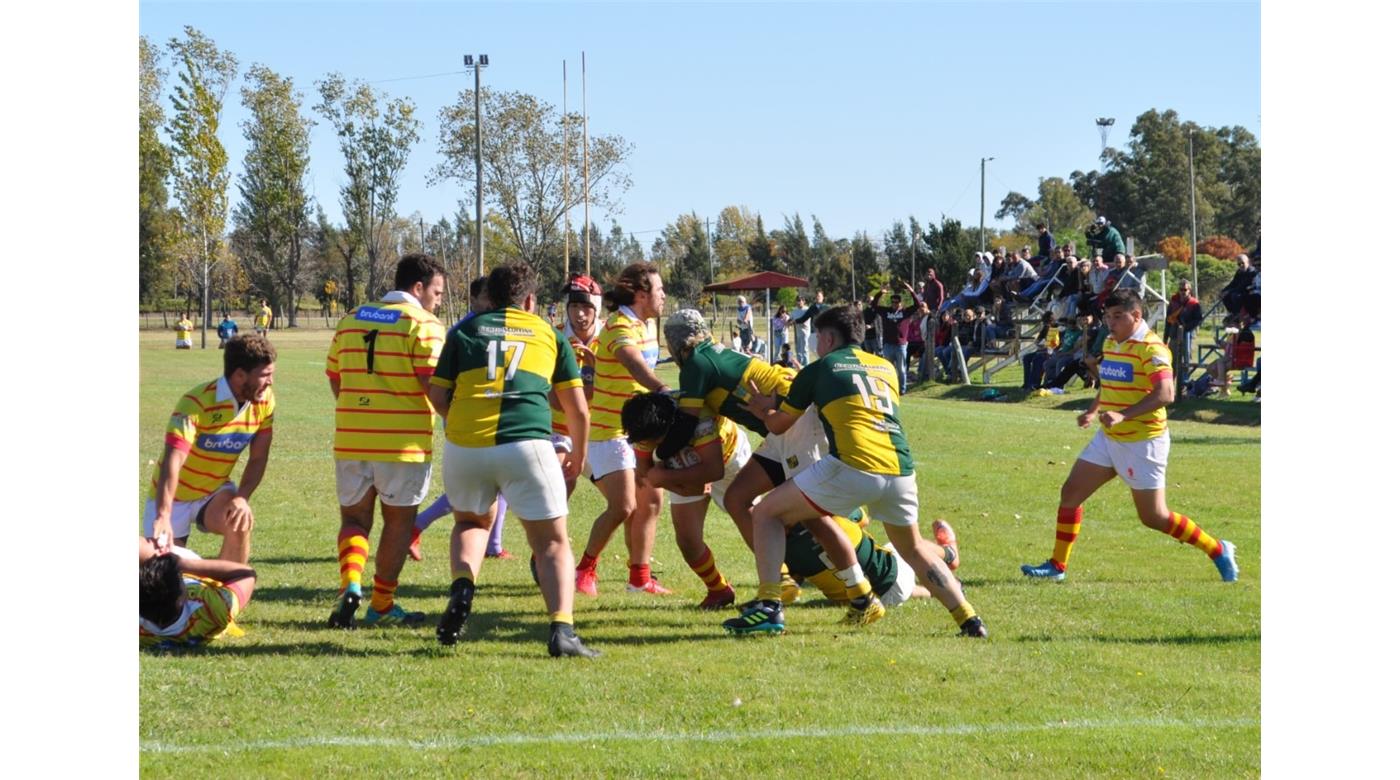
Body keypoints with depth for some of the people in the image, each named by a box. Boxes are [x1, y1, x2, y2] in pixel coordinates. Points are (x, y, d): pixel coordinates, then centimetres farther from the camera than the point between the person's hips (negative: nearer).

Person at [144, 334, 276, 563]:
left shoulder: (265, 401, -11)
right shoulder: (197, 403, -28)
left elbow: (257, 459, -4)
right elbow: (173, 461, -38)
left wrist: (242, 497, -23)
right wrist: (163, 517, -50)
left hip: (215, 493, 3)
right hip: (175, 497, -3)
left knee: (241, 521, -28)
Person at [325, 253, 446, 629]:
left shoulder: (351, 319, 11)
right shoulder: (423, 325, -7)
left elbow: (334, 379, 15)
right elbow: (434, 385, -15)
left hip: (350, 440, 4)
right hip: (404, 442, -4)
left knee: (354, 518, 15)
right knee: (399, 521, 11)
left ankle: (350, 584, -10)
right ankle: (381, 605, 16)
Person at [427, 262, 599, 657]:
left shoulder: (465, 330, 18)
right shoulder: (549, 334, 18)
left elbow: (437, 395, 13)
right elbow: (578, 408, 18)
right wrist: (577, 454, 35)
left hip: (463, 446, 2)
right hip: (526, 444, -2)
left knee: (472, 522, 29)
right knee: (553, 542, 7)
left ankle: (462, 586, 1)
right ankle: (561, 628, -13)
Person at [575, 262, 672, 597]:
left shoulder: (648, 324, 10)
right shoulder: (620, 328, -20)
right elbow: (635, 364, -40)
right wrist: (665, 392, -57)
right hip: (610, 431, -9)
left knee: (651, 501, 9)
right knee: (623, 507, -15)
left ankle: (639, 577, 19)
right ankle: (585, 569, 3)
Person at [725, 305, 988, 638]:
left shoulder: (818, 370, 13)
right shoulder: (886, 367, 25)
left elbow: (778, 425, 22)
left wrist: (765, 409, 46)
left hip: (853, 467, -5)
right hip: (901, 471, 5)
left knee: (767, 513, 9)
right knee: (913, 548, 30)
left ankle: (768, 606, -5)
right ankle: (969, 620, 23)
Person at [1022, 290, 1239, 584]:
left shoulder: (1151, 348, -18)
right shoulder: (1111, 343, 9)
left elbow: (1165, 393, -29)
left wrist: (1123, 415, -36)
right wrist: (1093, 411, 10)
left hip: (1142, 442, -8)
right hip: (1109, 438, 8)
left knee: (1153, 517, -3)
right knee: (1071, 492, 3)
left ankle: (1218, 551, 14)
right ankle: (1057, 565, 12)